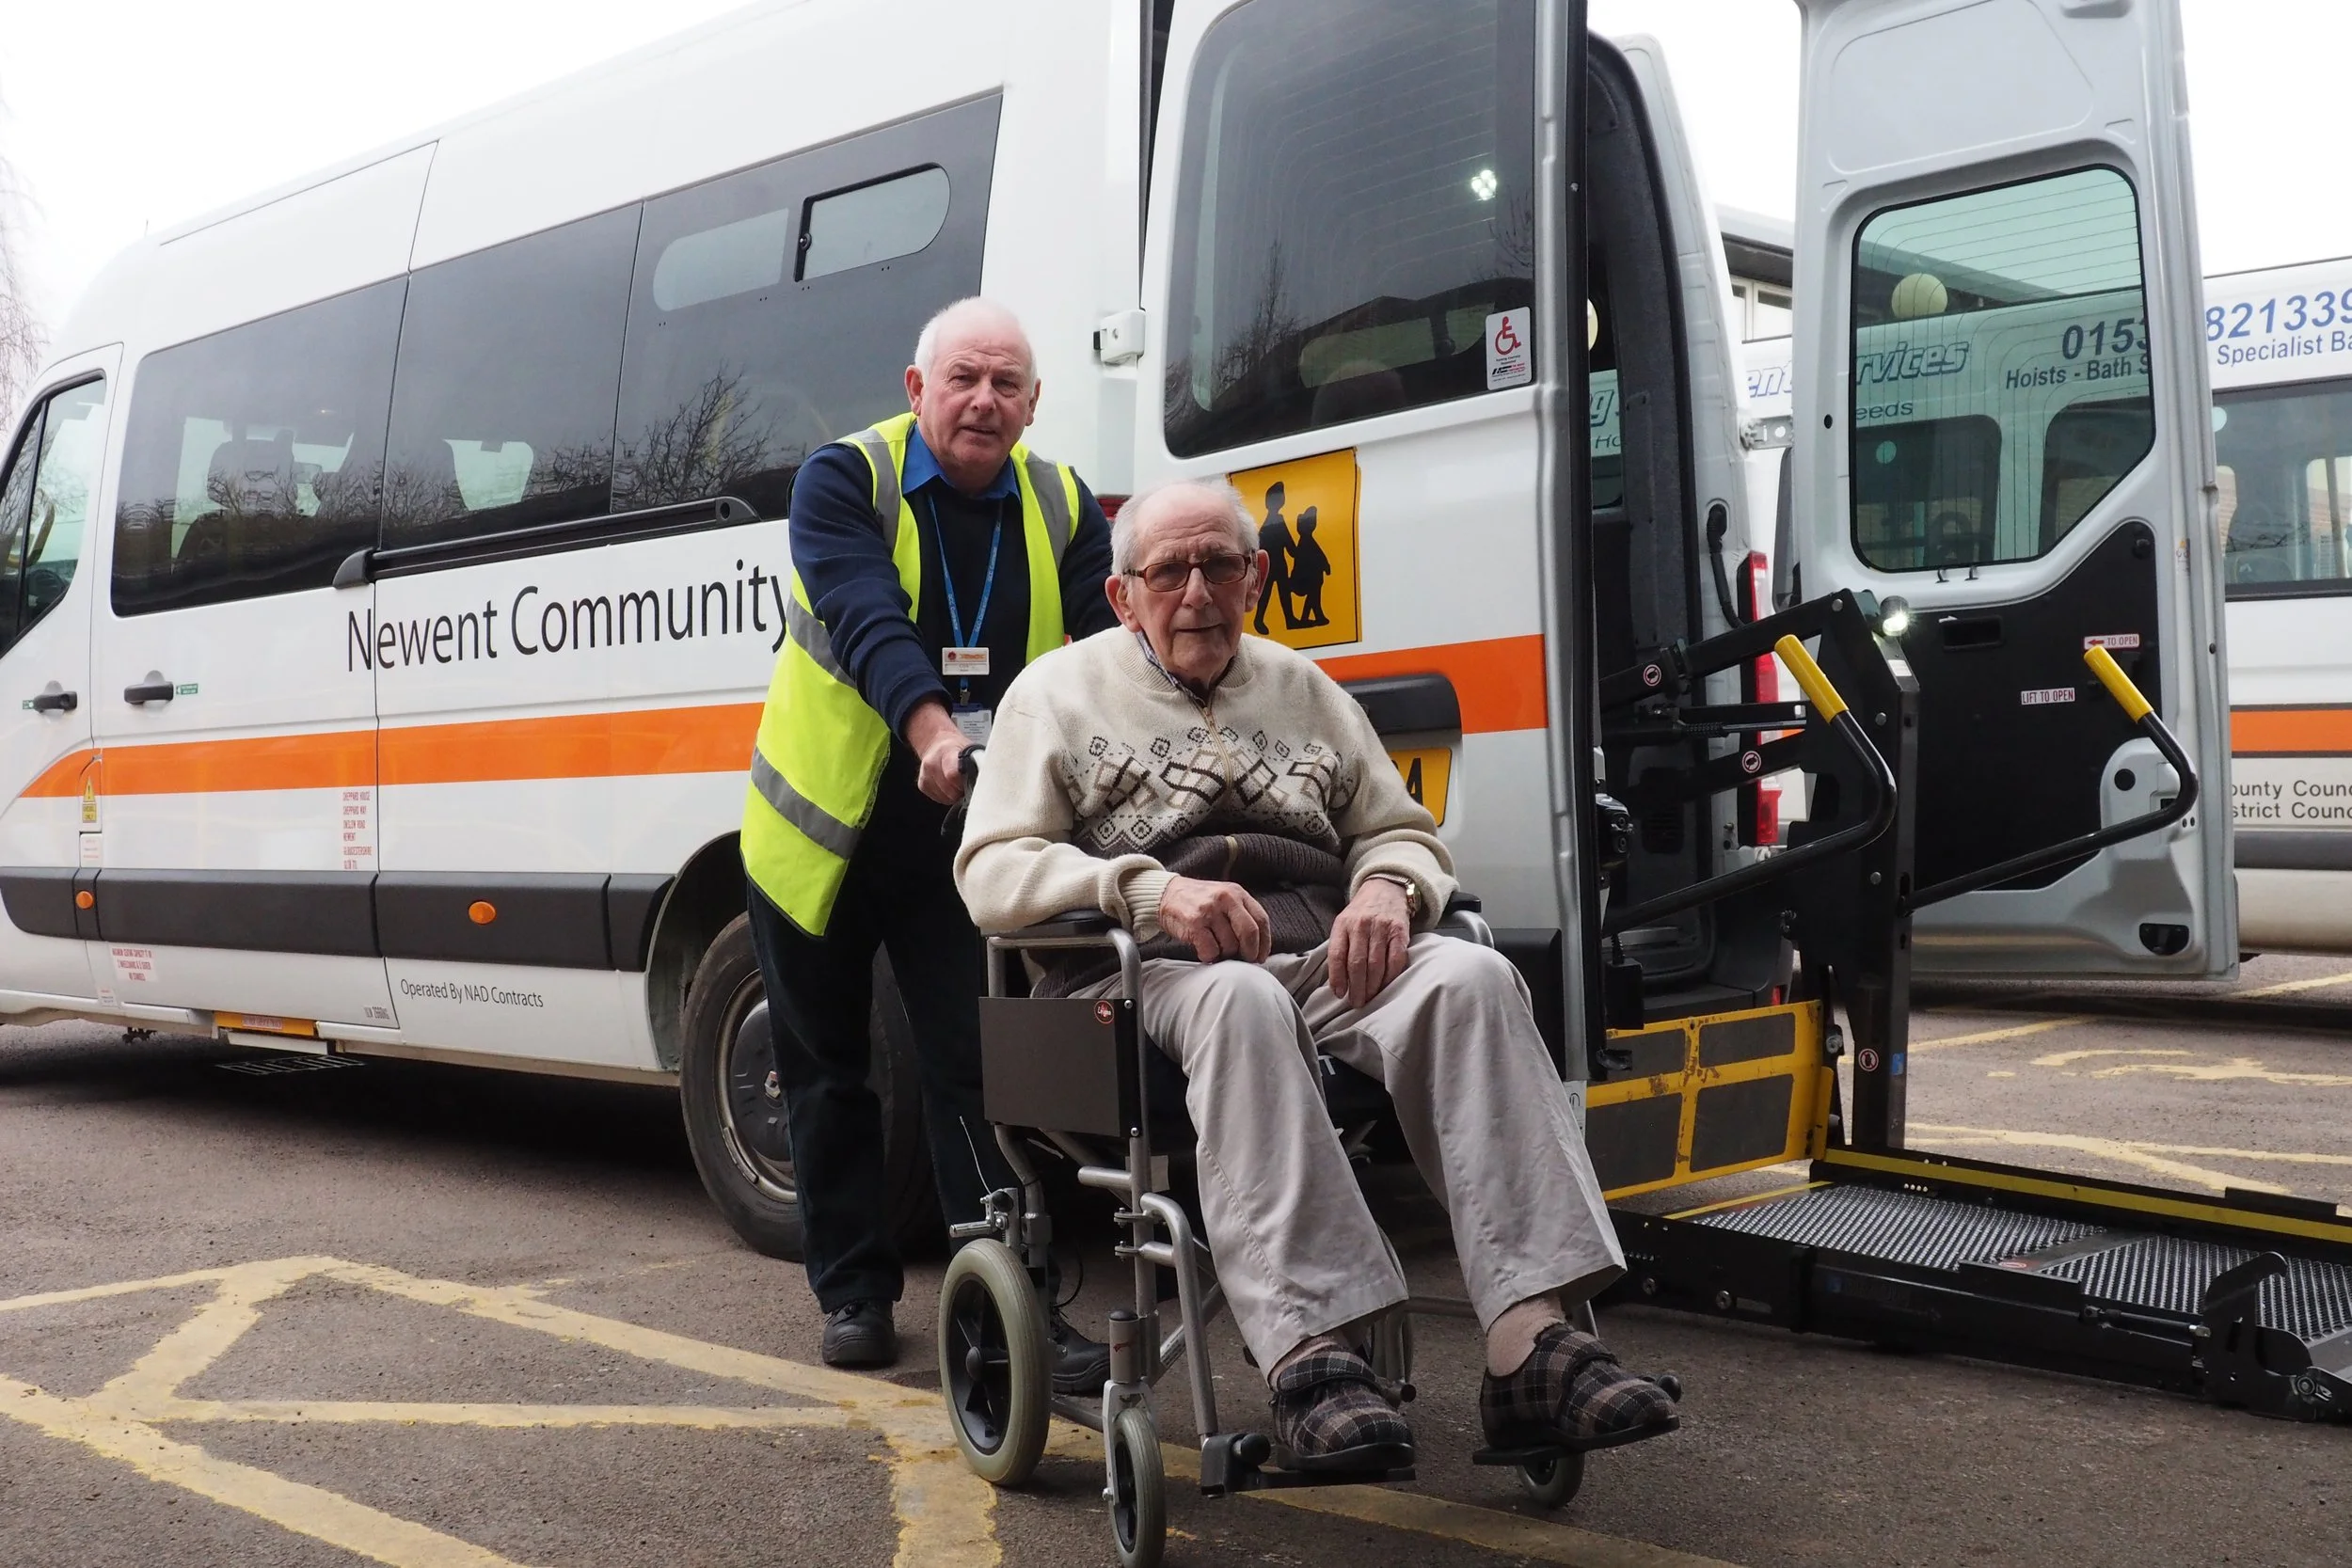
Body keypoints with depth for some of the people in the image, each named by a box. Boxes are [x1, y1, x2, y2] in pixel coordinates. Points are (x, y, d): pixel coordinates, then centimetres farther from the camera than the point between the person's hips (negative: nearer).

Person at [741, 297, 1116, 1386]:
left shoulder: (1063, 509, 3)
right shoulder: (844, 481, -9)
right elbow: (868, 617, -27)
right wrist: (931, 729, -44)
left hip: (967, 838, 1)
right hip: (822, 826, -1)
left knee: (978, 1067, -4)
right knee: (826, 1071, 9)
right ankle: (853, 1290, 24)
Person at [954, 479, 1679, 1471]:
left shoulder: (1302, 689, 27)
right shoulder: (1060, 691, 15)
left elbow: (1403, 833, 26)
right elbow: (992, 874, 1)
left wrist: (1387, 886, -1)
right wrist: (1151, 888, -16)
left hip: (1328, 958, 4)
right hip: (1154, 975, -4)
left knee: (1469, 977, -28)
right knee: (1242, 1001, -40)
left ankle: (1530, 1341, -38)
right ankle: (1311, 1356, -47)